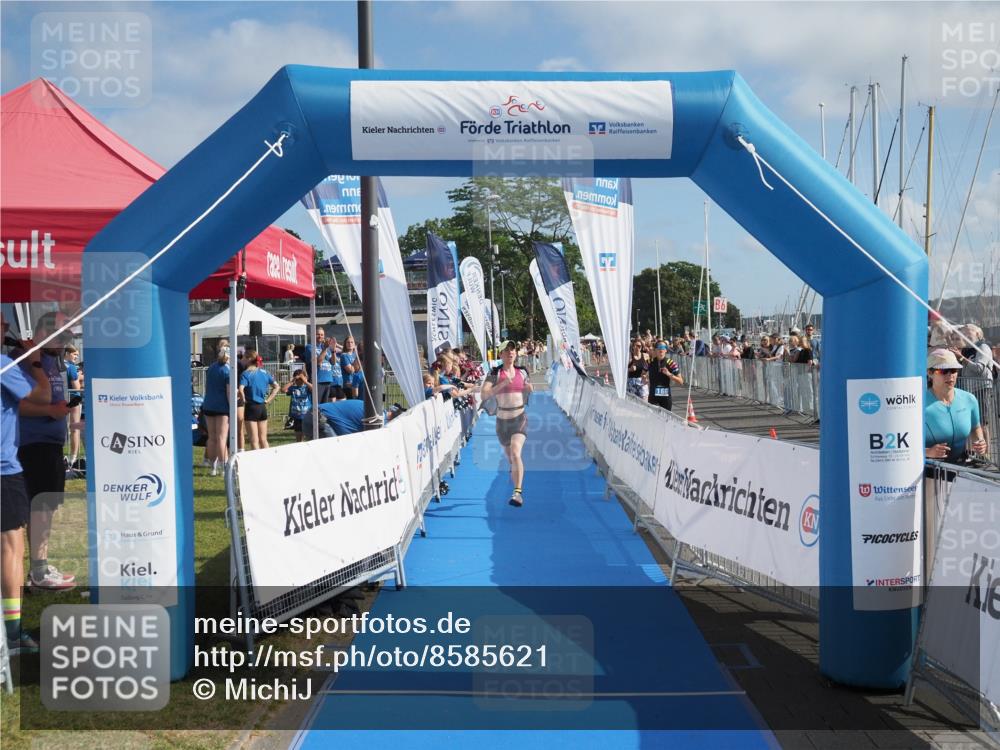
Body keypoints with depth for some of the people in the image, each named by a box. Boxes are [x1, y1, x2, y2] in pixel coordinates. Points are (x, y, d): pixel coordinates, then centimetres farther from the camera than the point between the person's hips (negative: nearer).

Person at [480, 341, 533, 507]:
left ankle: (518, 492, -26)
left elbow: (530, 393, 21)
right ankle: (514, 469, 57)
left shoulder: (522, 372, 4)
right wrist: (502, 384, -27)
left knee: (515, 453, -22)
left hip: (520, 418, -1)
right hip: (502, 420, 1)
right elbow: (484, 395, -17)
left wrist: (530, 389, -3)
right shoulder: (494, 373, -4)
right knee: (508, 453, 20)